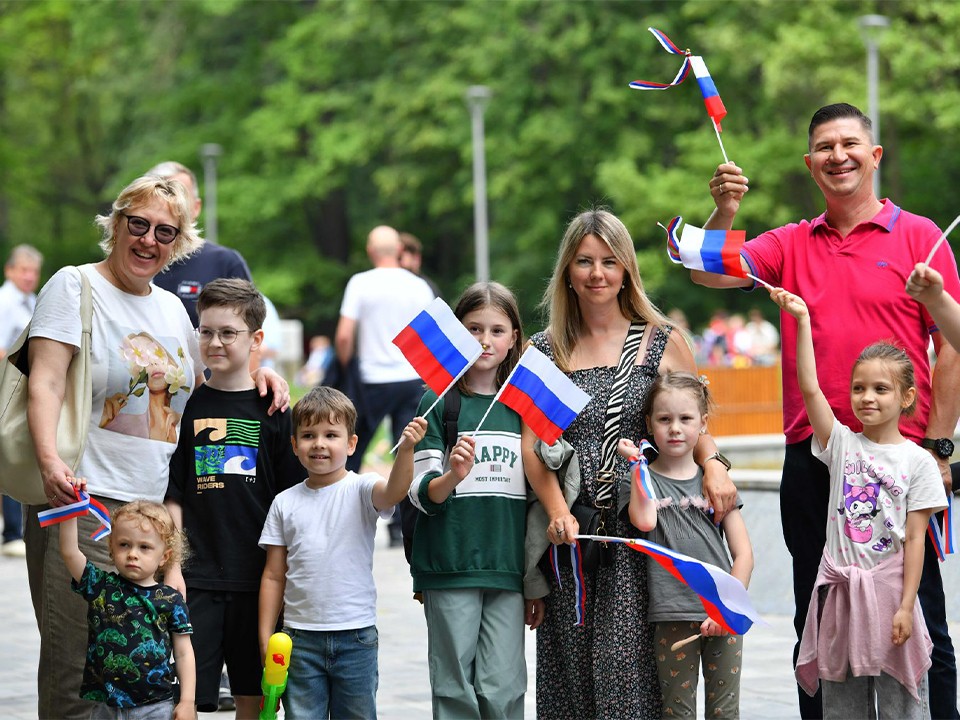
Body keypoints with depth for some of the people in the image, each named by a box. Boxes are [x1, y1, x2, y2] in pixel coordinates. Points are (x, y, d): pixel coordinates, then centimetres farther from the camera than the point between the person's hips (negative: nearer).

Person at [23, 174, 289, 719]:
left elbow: (202, 384, 32)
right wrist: (50, 460, -27)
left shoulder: (171, 306, 19)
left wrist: (257, 376, 11)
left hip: (158, 508, 6)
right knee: (77, 670, -10)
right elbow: (46, 383, -11)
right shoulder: (74, 286, -1)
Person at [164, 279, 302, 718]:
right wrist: (171, 568, -5)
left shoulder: (271, 409, 4)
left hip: (257, 577, 1)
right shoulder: (188, 406, 4)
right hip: (198, 577, -1)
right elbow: (173, 496, 4)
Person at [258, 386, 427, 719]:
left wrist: (405, 450, -44)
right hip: (300, 638, 2)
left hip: (356, 636, -2)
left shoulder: (360, 489, -2)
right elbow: (274, 576, 7)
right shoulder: (285, 503, 5)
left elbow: (393, 492, -26)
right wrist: (265, 638, 3)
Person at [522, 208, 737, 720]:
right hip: (571, 533, 2)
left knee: (630, 668, -11)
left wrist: (713, 463, -8)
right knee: (570, 674, 0)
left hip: (641, 529, -2)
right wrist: (558, 513, -12)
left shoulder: (662, 343, 8)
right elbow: (532, 444, 3)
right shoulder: (544, 352, 10)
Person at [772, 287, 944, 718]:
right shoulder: (841, 444, 5)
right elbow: (809, 388, -6)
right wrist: (801, 319, -12)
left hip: (890, 590, -3)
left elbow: (915, 538, -4)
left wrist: (906, 606, -11)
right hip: (840, 592, 3)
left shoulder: (917, 461, -2)